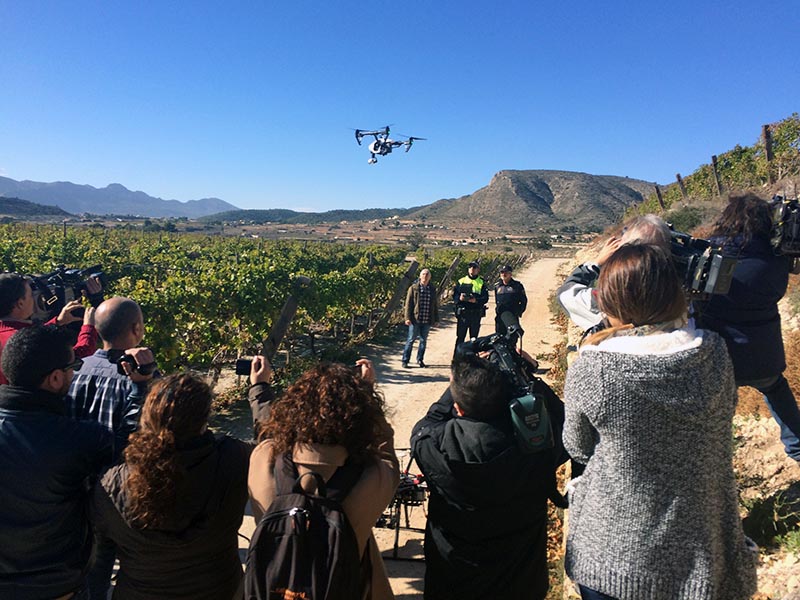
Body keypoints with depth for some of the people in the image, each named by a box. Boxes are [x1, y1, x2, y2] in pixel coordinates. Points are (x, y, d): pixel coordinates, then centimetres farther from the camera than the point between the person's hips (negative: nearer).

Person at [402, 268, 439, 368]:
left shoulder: (432, 289, 8)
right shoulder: (413, 288, -2)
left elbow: (435, 305, 13)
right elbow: (408, 303, -3)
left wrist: (436, 319, 11)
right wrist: (407, 317, -10)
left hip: (427, 320, 3)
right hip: (415, 319, -3)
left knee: (423, 340, 11)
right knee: (411, 339, 1)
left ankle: (420, 360, 24)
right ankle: (405, 360, 9)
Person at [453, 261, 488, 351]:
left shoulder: (481, 283, 6)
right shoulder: (461, 281, 8)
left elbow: (485, 298, -3)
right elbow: (454, 295, 5)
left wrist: (476, 300, -21)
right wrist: (459, 298, -17)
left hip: (476, 314, 0)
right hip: (462, 313, 0)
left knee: (474, 338, 9)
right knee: (460, 337, 1)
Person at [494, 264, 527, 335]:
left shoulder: (517, 285, 0)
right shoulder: (497, 286, 11)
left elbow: (524, 301, 4)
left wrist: (518, 312, -2)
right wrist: (497, 310, 13)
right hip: (500, 317, 3)